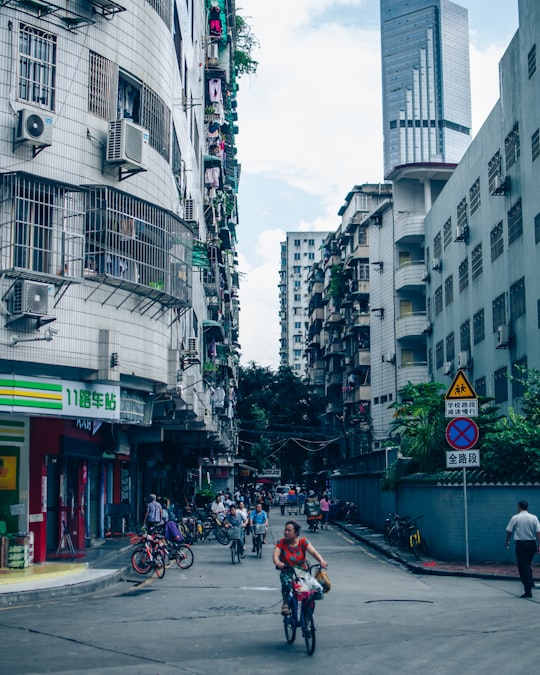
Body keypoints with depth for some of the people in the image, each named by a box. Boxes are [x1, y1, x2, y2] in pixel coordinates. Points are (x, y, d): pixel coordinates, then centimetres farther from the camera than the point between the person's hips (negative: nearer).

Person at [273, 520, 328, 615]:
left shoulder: (303, 541, -4)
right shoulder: (281, 542, -5)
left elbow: (313, 552, -16)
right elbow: (275, 555, -20)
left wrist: (321, 561, -36)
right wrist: (277, 563, -44)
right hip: (287, 572, -1)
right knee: (287, 583, -33)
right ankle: (285, 604, -12)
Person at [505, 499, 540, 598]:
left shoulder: (515, 518, -4)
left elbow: (509, 531, 0)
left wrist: (507, 541, 16)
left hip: (521, 544, -3)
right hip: (532, 543, 3)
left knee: (523, 567, 0)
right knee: (528, 564, 24)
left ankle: (528, 591, -3)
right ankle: (530, 583, 16)